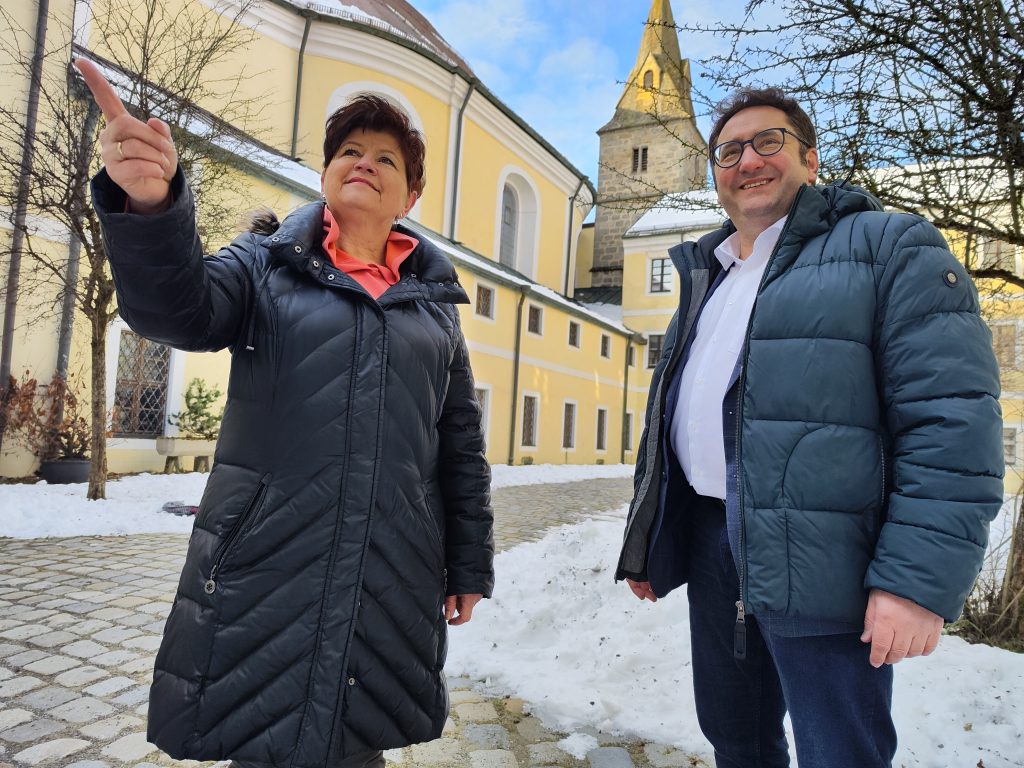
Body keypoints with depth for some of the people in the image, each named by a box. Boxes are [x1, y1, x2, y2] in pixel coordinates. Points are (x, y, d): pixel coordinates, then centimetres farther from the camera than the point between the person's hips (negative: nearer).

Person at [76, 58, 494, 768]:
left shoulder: (435, 300, 11)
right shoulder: (267, 265, 7)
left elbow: (462, 445, 10)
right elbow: (178, 309, -13)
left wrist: (470, 562, 10)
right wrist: (150, 204, -33)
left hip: (395, 581, 2)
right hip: (268, 569, -1)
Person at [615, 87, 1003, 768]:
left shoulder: (889, 246, -2)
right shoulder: (705, 276, 18)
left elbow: (953, 418, -13)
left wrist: (919, 577, -20)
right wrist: (644, 541, 18)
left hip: (814, 560, -6)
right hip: (707, 542, 7)